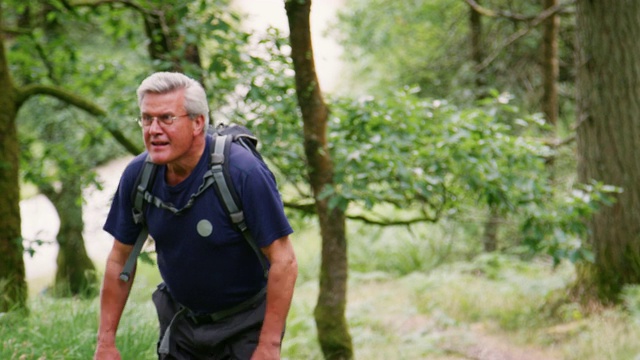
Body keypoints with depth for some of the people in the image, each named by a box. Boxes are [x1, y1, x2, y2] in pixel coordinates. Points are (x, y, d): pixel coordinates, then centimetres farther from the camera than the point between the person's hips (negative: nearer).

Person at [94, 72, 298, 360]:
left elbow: (283, 261, -21)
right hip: (180, 322, 4)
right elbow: (120, 259, 2)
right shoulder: (138, 175, -10)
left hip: (244, 326, -4)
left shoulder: (244, 173, -25)